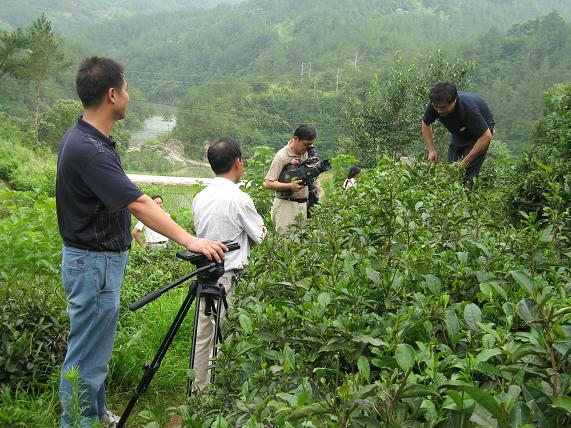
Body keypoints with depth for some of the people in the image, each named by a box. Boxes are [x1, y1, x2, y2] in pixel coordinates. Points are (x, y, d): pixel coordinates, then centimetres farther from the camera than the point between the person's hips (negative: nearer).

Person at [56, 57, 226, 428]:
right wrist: (190, 240, -33)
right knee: (87, 357, 2)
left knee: (97, 350, 22)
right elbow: (140, 205, -32)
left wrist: (125, 227, 25)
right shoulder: (89, 150, -26)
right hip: (94, 263, -10)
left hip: (103, 258, 10)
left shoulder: (86, 138, 5)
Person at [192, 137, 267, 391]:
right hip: (228, 276, -7)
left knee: (203, 333, 14)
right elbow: (260, 236, -4)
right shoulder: (239, 198, -14)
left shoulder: (200, 197, 6)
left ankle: (200, 388, 25)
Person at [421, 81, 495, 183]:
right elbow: (425, 124, -2)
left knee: (467, 175, -17)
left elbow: (486, 136, -32)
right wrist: (432, 149, -12)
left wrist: (465, 162, -31)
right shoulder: (435, 105, -24)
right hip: (459, 133, 6)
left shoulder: (468, 108, -40)